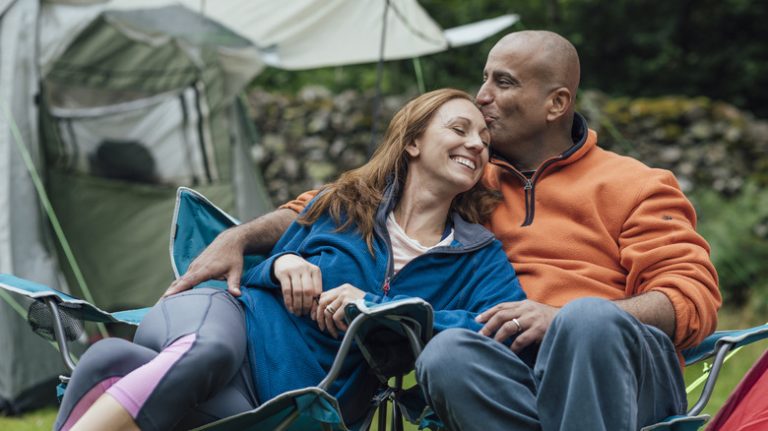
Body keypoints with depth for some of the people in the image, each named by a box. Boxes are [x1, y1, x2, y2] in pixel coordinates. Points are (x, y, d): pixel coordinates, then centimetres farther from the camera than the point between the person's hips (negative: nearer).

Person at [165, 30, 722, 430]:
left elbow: (694, 295, 1)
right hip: (513, 378, 2)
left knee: (588, 318, -38)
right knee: (446, 354, -33)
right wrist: (240, 238, 11)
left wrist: (566, 318, -15)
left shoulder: (634, 186, 14)